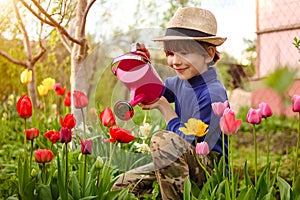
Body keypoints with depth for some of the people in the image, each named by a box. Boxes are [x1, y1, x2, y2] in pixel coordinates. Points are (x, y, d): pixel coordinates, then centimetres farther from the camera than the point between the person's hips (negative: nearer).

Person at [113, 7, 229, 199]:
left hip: (209, 168, -8)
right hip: (180, 164, 8)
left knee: (162, 139, -33)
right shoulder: (180, 82, 3)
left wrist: (164, 106, -10)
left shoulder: (213, 93, -22)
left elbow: (189, 143, -21)